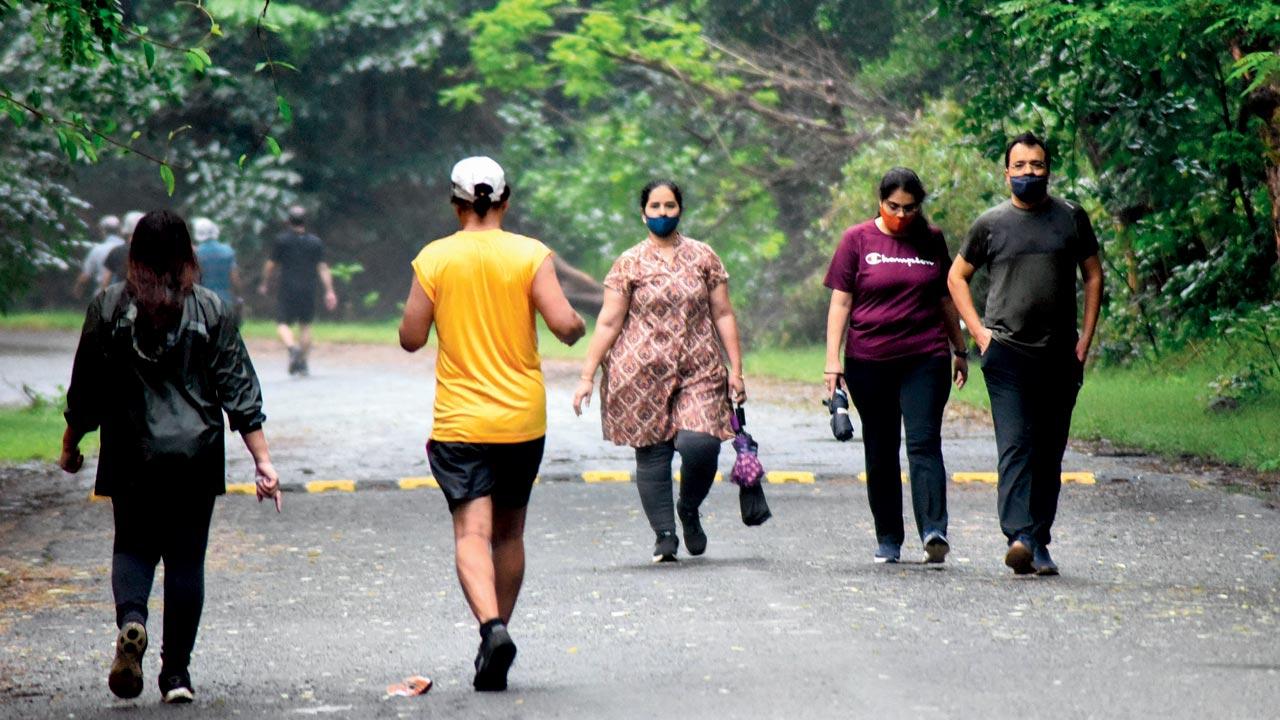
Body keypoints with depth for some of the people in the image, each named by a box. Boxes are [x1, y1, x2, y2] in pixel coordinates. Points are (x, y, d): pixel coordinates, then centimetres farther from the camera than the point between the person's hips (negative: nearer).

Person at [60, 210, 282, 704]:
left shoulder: (107, 308, -3)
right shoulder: (210, 311, -1)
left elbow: (84, 390, 2)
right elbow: (240, 391, -2)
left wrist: (70, 446, 16)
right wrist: (262, 460, 1)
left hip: (131, 457, 0)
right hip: (196, 457, 0)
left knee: (132, 545, 15)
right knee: (187, 556, 8)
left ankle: (131, 618, -16)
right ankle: (176, 671, 5)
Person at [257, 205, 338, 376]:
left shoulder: (282, 240, -2)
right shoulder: (316, 242, 4)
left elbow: (271, 265, 2)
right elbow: (323, 268, 0)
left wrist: (264, 284, 16)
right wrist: (330, 291, -1)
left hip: (288, 291, -3)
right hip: (308, 291, 3)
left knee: (282, 324, 2)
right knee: (305, 325, 13)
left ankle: (292, 347, -27)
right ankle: (302, 363, 11)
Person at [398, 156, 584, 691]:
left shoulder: (433, 259, -2)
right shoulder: (530, 255, -4)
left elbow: (411, 338, -1)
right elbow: (564, 325, -12)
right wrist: (578, 326, 11)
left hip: (459, 421, -2)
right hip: (523, 418, 2)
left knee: (471, 531, -9)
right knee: (509, 532, 16)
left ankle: (492, 626, -31)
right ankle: (497, 634, 22)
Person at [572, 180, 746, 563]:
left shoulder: (703, 256, 9)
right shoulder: (629, 264, 5)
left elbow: (723, 314, 10)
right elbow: (608, 323, 3)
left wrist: (735, 369, 4)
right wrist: (587, 377, -2)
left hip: (699, 372, 0)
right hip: (642, 374, 0)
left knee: (700, 444, -17)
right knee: (652, 454, -1)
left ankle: (689, 510, 12)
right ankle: (664, 536, 11)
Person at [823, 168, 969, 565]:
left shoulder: (932, 241, 9)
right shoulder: (858, 240, 3)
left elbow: (946, 299, 19)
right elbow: (840, 302, 2)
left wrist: (959, 350, 20)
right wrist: (833, 360, -5)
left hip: (925, 359, 0)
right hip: (869, 363, 0)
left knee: (924, 444, -13)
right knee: (880, 453, 7)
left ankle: (934, 531, -24)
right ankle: (888, 540, 14)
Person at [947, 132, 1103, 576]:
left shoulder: (1071, 218, 8)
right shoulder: (991, 223, 6)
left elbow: (1093, 275, 15)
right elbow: (956, 277, 16)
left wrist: (1086, 337, 7)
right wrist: (978, 330, 4)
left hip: (1060, 356, 2)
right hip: (1007, 352, -2)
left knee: (1049, 453, 6)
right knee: (1015, 446, -15)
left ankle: (1039, 542, 12)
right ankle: (1020, 538, -27)